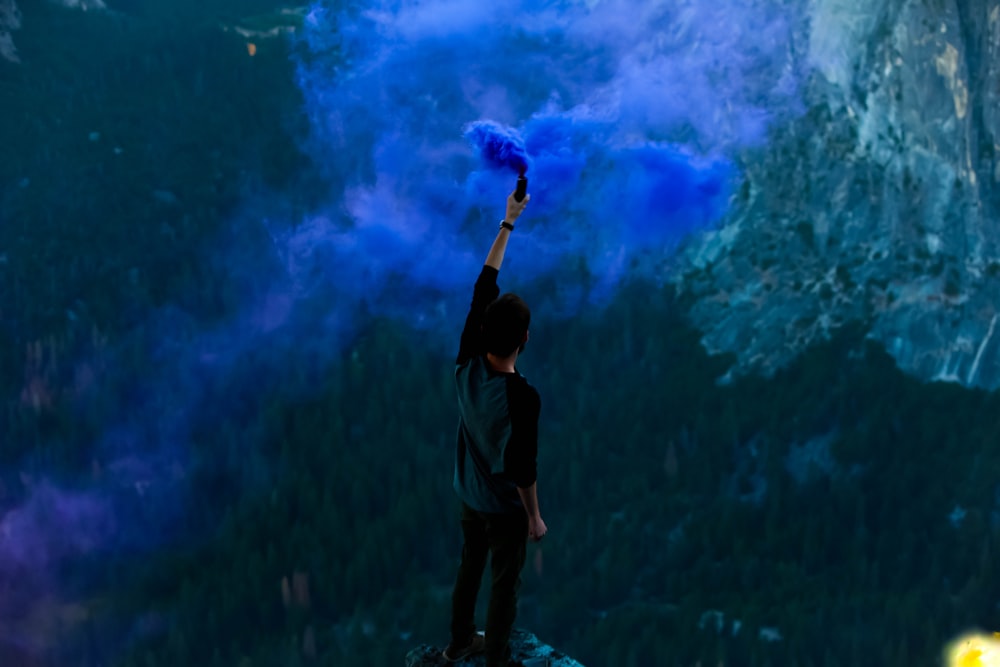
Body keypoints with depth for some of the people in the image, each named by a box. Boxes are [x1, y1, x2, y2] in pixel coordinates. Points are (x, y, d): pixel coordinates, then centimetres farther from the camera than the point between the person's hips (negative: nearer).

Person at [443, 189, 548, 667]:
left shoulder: (467, 364, -19)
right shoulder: (522, 397, -35)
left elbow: (483, 288, -10)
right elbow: (522, 467, -26)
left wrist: (507, 223, -5)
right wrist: (535, 517, -9)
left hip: (469, 496, 6)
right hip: (505, 507, -6)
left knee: (469, 568, 26)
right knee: (504, 584, 14)